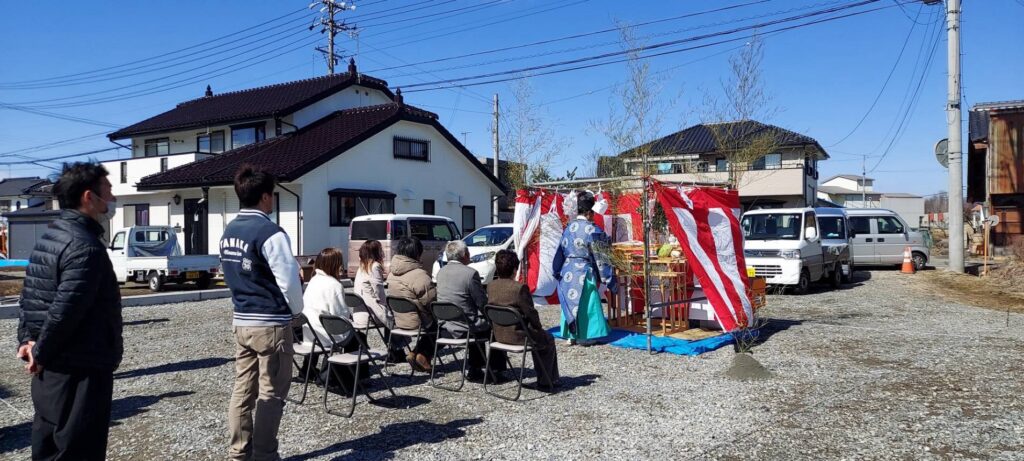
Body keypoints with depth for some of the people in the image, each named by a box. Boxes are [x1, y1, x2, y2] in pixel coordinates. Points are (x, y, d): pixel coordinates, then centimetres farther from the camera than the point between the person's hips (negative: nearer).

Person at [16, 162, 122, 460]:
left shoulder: (49, 238, 12)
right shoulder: (85, 246, -20)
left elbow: (30, 295, 14)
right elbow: (64, 311, -24)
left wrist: (27, 339, 8)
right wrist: (41, 353, -11)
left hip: (50, 370, 10)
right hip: (80, 371, -10)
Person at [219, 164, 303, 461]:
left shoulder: (229, 232, 9)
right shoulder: (270, 233, -17)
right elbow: (289, 280, -17)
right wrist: (296, 309, -1)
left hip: (241, 321, 8)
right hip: (271, 323, -8)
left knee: (242, 390, 12)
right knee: (271, 395, 1)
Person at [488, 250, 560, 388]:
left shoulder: (490, 286, -1)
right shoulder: (520, 288, -23)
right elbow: (530, 313, -17)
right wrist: (538, 326, 5)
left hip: (498, 335, 7)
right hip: (518, 336, -7)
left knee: (538, 335, 31)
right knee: (548, 339, 20)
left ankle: (544, 377, 36)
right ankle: (545, 380, 25)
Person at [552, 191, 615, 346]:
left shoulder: (569, 227, 6)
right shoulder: (591, 230, -12)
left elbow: (561, 250, 11)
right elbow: (600, 256, -9)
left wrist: (558, 271, 20)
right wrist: (607, 278, -1)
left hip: (567, 271, 6)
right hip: (583, 272, -6)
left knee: (570, 301, 13)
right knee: (585, 304, 3)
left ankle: (571, 335, 18)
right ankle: (584, 337, 8)